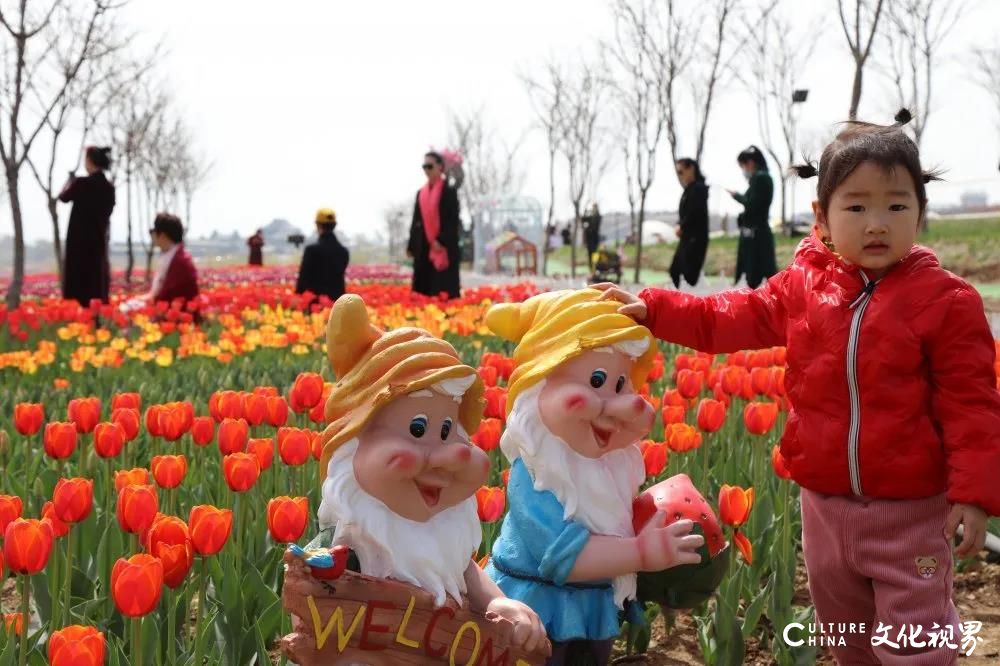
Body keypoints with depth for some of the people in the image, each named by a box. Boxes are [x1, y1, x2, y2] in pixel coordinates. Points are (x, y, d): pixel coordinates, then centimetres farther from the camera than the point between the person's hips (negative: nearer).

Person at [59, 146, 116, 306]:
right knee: (99, 278, 9)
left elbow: (63, 197, 6)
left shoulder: (82, 183, -12)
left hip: (80, 240, -5)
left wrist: (70, 180, 22)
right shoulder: (109, 187, 3)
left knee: (79, 282, -4)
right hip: (100, 239, 5)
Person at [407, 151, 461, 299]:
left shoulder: (449, 191, -3)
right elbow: (416, 220, 15)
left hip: (444, 247, -6)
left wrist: (441, 241, -19)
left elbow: (453, 219, -10)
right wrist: (411, 246, 9)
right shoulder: (421, 193, 14)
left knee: (444, 288, -8)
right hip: (423, 248, 6)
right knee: (422, 288, 3)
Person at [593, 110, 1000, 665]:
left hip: (911, 508, -4)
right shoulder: (802, 288, 0)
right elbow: (728, 319, 6)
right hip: (825, 501, 4)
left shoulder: (944, 300, -10)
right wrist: (652, 308, -3)